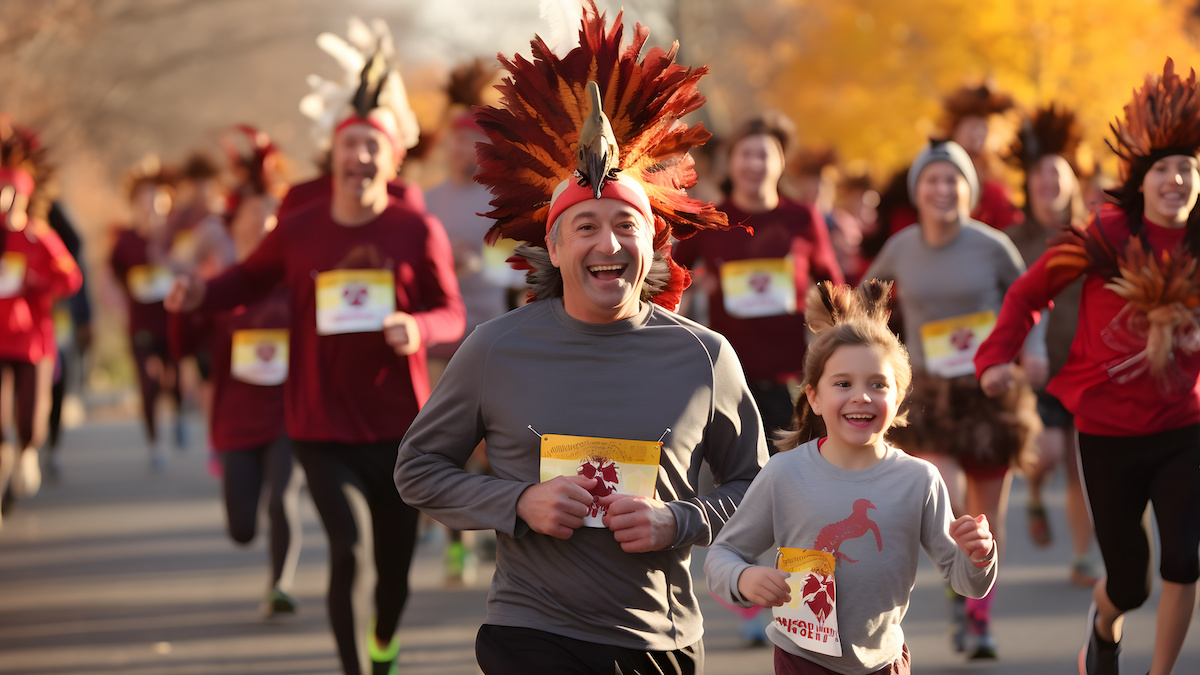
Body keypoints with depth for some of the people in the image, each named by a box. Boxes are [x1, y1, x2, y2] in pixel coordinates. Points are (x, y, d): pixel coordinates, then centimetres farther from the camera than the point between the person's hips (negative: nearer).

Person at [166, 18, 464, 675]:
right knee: (349, 548, -19)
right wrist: (201, 293, -8)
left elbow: (451, 313, 0)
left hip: (401, 429, 1)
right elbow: (250, 279, 13)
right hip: (323, 430, -1)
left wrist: (419, 328, -23)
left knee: (394, 563, 14)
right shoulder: (298, 232, -1)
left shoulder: (418, 232, -5)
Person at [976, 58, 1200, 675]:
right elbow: (1028, 292, 1)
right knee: (1129, 583, 7)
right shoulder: (1104, 239, -10)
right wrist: (999, 357, -9)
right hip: (1108, 432, -1)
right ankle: (1104, 622, 46)